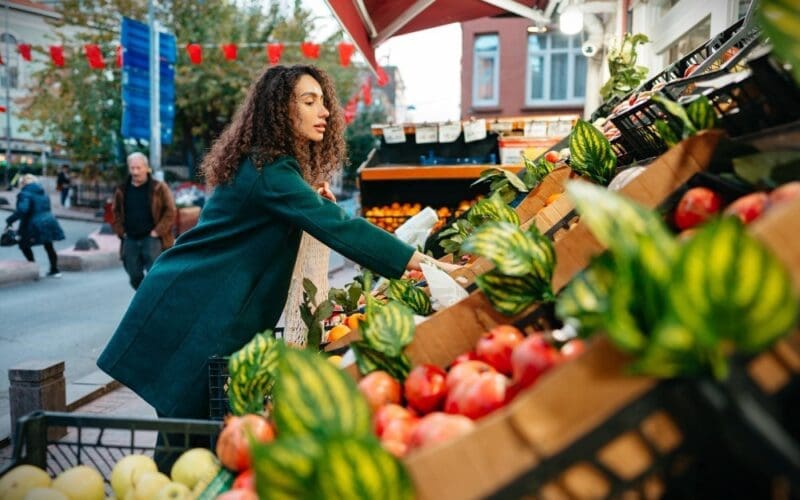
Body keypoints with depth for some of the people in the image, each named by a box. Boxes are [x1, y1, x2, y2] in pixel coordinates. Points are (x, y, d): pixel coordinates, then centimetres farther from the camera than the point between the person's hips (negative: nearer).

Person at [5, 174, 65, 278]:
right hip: (49, 222, 7)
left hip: (35, 226, -7)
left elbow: (22, 210, -24)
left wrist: (10, 220, -18)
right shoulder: (43, 193, 15)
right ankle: (54, 270, 23)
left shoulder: (25, 194, -10)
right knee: (49, 247, 18)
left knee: (24, 245, 11)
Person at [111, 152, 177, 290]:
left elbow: (170, 211, -6)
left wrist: (158, 231, -12)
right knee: (135, 278, 10)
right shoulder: (122, 190, 9)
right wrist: (121, 232, 5)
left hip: (152, 239, -4)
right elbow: (115, 213, 17)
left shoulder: (159, 188, -3)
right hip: (130, 240, 5)